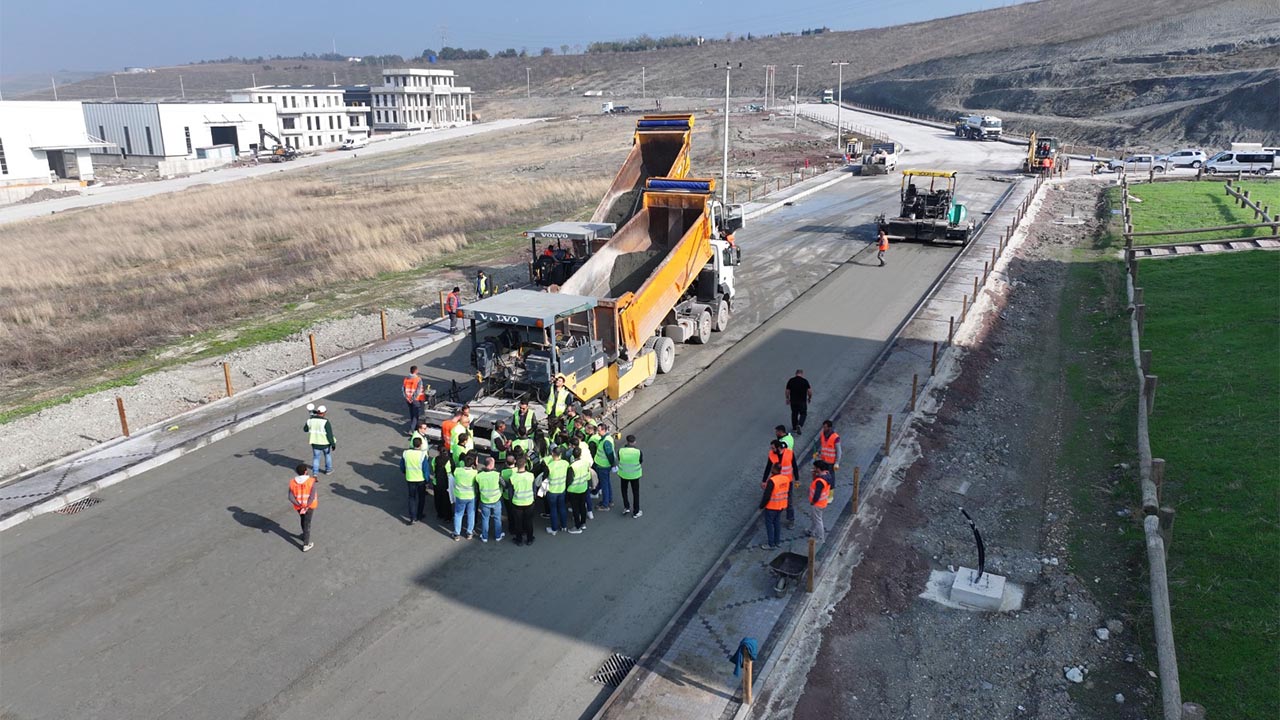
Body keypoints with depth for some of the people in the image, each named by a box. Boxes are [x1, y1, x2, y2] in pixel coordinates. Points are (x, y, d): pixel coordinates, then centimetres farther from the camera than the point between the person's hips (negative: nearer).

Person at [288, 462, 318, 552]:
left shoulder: (292, 482, -12)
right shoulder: (311, 481, -20)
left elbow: (290, 497, -15)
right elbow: (312, 497, -23)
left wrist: (300, 505, -14)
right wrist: (306, 506, -17)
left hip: (299, 506, 3)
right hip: (309, 505, -3)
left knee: (303, 520, 28)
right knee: (307, 524, 7)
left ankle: (305, 536, 50)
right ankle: (306, 545, 11)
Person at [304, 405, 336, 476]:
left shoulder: (310, 420, -7)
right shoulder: (325, 421, -20)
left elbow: (305, 429, 11)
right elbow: (329, 434, -19)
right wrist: (333, 444, -11)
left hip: (315, 442, 3)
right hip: (325, 442, -3)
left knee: (316, 457, 15)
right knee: (327, 454, 21)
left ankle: (315, 472, 8)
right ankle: (328, 469, 33)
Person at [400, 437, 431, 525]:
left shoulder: (405, 453, -11)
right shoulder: (423, 455, -20)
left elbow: (402, 467, 3)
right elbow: (426, 469, -14)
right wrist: (427, 480, -2)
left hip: (410, 479, 2)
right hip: (421, 479, -2)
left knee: (412, 498, 15)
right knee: (421, 498, 18)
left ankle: (413, 518, 10)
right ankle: (421, 516, 30)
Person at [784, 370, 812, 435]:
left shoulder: (791, 381, -4)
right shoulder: (805, 381, -9)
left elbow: (787, 391, -1)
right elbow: (809, 391, -9)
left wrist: (787, 399, 14)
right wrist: (809, 398, 10)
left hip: (793, 401, 2)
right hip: (802, 401, -2)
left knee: (794, 414, 19)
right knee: (803, 414, 12)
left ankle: (794, 428, 26)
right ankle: (800, 425, -11)